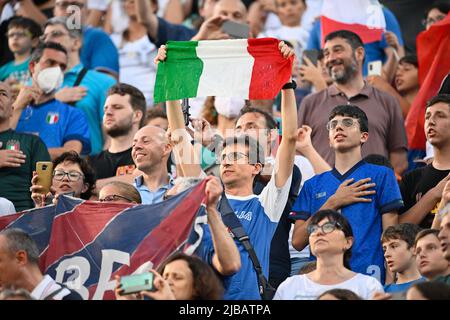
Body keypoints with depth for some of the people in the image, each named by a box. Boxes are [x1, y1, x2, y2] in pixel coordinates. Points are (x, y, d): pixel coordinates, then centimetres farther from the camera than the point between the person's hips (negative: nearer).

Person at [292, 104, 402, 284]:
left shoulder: (381, 175, 7)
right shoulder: (313, 185, 16)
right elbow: (298, 241, 5)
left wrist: (391, 282, -9)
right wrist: (334, 203, -2)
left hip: (366, 277, -3)